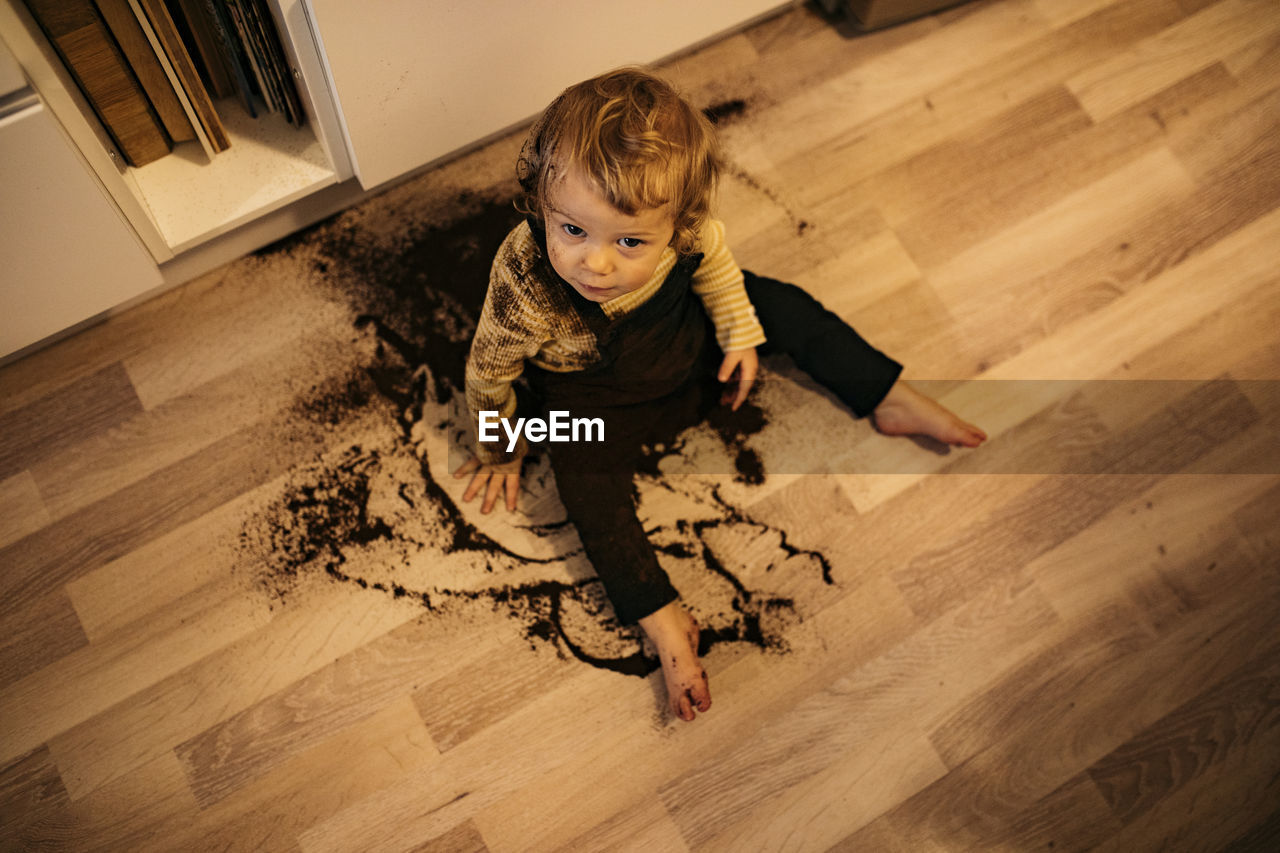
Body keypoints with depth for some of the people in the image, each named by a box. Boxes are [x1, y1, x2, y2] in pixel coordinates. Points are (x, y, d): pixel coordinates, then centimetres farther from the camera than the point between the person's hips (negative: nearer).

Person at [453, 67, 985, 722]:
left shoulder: (681, 225, -32)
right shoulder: (524, 288, -41)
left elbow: (711, 256, -4)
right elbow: (488, 373, -20)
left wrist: (741, 334, 3)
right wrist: (499, 451, -4)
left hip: (686, 334, 4)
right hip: (598, 393, -3)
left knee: (784, 307, 1)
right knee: (587, 483, -22)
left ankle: (892, 401, 17)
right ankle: (664, 620, -13)